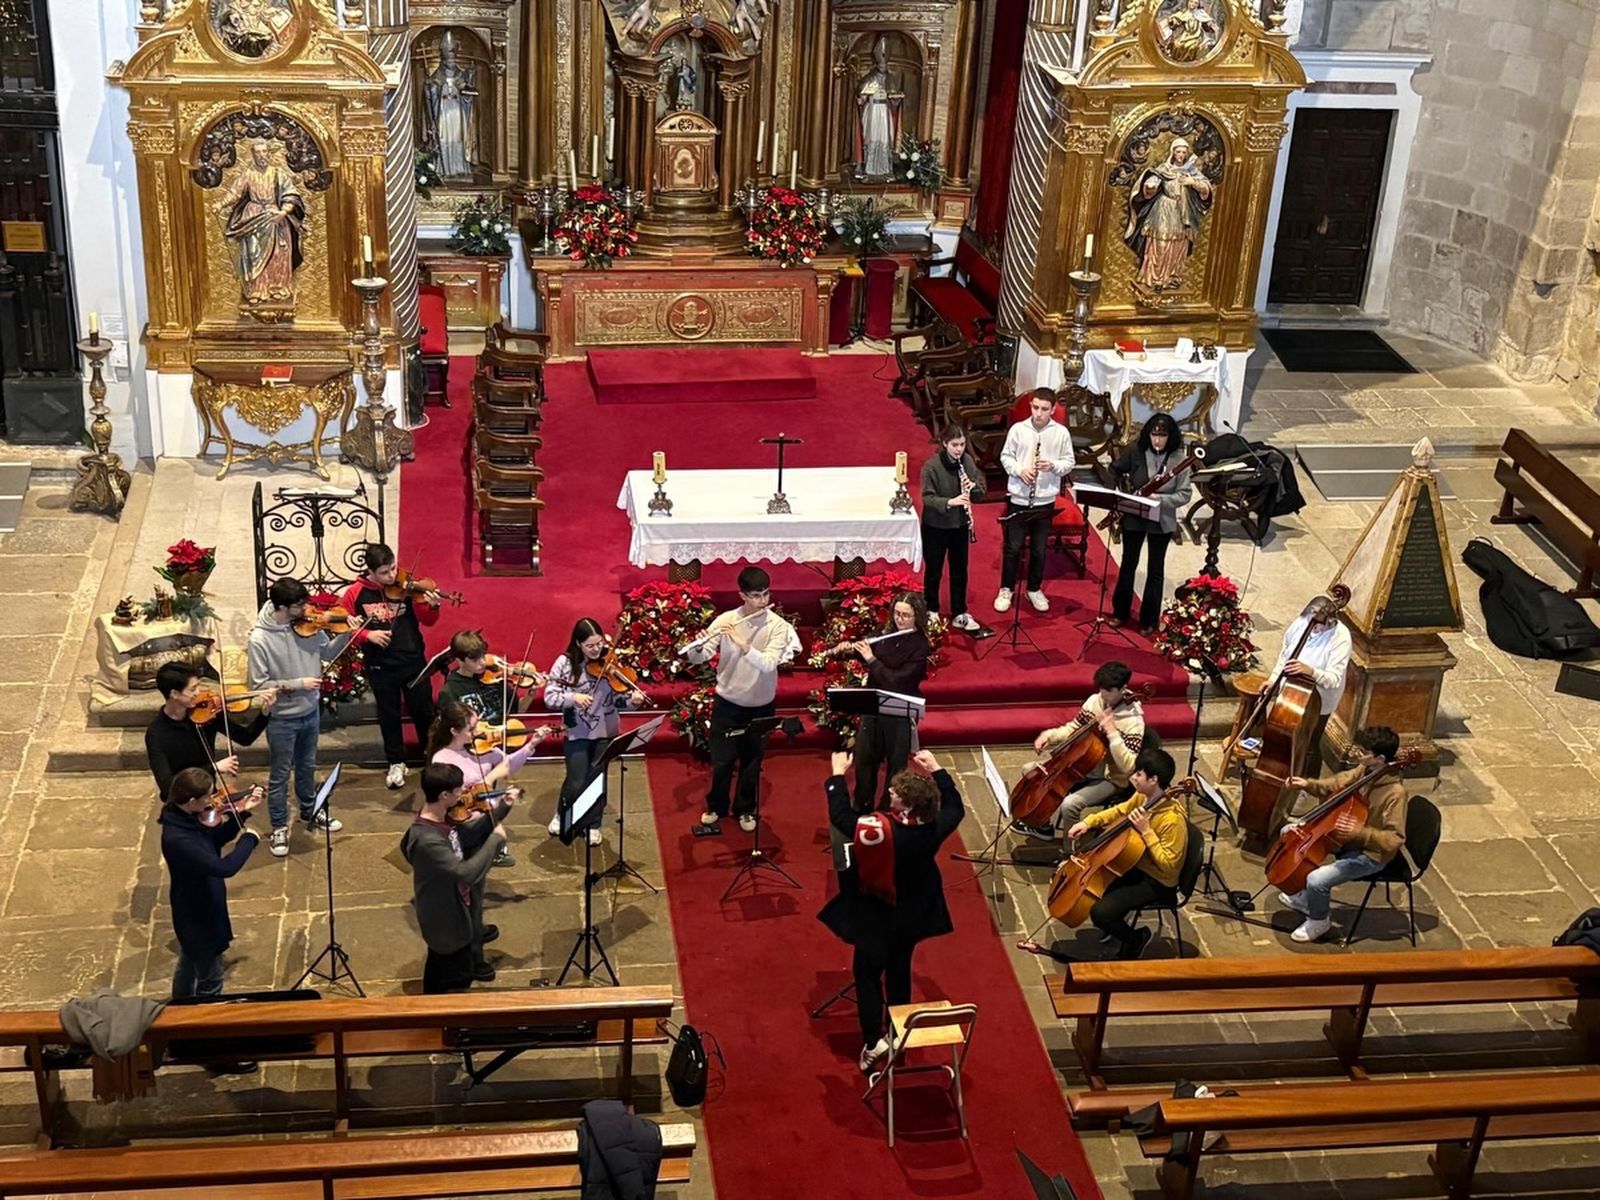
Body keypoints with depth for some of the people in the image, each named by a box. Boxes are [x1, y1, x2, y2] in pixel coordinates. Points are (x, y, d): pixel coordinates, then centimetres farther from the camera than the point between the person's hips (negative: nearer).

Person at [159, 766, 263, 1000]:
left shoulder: (185, 818, -10)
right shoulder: (177, 839, -38)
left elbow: (216, 840, 7)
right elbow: (224, 867, -41)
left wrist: (240, 813, -6)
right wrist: (249, 839, -27)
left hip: (191, 910, 10)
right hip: (200, 915, -10)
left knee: (188, 965, 31)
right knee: (210, 980, 10)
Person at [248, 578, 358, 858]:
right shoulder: (260, 639, -23)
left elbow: (327, 653, 4)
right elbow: (259, 685, -21)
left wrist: (347, 634, -13)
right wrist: (298, 684, -24)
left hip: (310, 711, 5)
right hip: (281, 718, -5)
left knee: (307, 767, 25)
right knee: (281, 775, 11)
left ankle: (310, 812, 44)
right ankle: (279, 827, 27)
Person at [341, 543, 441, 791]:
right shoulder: (355, 593, -7)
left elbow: (427, 620, -7)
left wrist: (432, 607, -28)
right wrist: (367, 635, -19)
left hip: (414, 662, 0)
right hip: (380, 667, 0)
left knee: (424, 712, 11)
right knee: (389, 716, 13)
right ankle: (396, 764, 28)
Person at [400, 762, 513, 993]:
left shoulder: (444, 817, -8)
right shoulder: (427, 839, -38)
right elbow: (467, 873, -42)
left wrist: (501, 809, 2)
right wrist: (495, 838, -31)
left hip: (457, 910, 8)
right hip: (445, 922, -8)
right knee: (451, 988, 8)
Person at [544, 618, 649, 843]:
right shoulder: (565, 663, -10)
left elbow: (621, 695, -7)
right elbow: (550, 698, -11)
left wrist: (633, 700, -28)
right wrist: (573, 697, -27)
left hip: (605, 732, 1)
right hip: (577, 733, -1)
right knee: (576, 783, 0)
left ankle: (593, 825, 29)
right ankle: (561, 815, 31)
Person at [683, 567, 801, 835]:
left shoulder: (778, 625, -15)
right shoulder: (725, 620, -12)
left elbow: (768, 664, -28)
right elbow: (698, 658, -14)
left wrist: (742, 644, -40)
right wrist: (697, 647, -37)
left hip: (760, 706, 0)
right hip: (727, 703, 0)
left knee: (751, 762, 14)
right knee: (722, 761, 8)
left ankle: (745, 810, 35)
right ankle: (716, 806, 32)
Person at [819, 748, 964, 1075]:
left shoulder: (875, 829, -33)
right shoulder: (933, 830, -23)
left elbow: (840, 815, -15)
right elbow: (955, 807, -1)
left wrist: (838, 775, -3)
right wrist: (936, 771, 2)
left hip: (874, 918, -4)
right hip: (911, 916, 4)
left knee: (868, 976, 13)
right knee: (899, 973, 23)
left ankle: (873, 1044, 11)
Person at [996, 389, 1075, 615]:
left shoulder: (1061, 433, -3)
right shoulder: (1018, 429, -4)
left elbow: (1069, 463, 1)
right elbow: (1005, 456, 2)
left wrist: (1053, 465, -19)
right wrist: (1020, 470, -16)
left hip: (1045, 501, 1)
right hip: (1018, 498, -1)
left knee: (1039, 549, 11)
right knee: (1013, 547, 6)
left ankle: (1035, 590, 27)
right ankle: (1006, 590, 19)